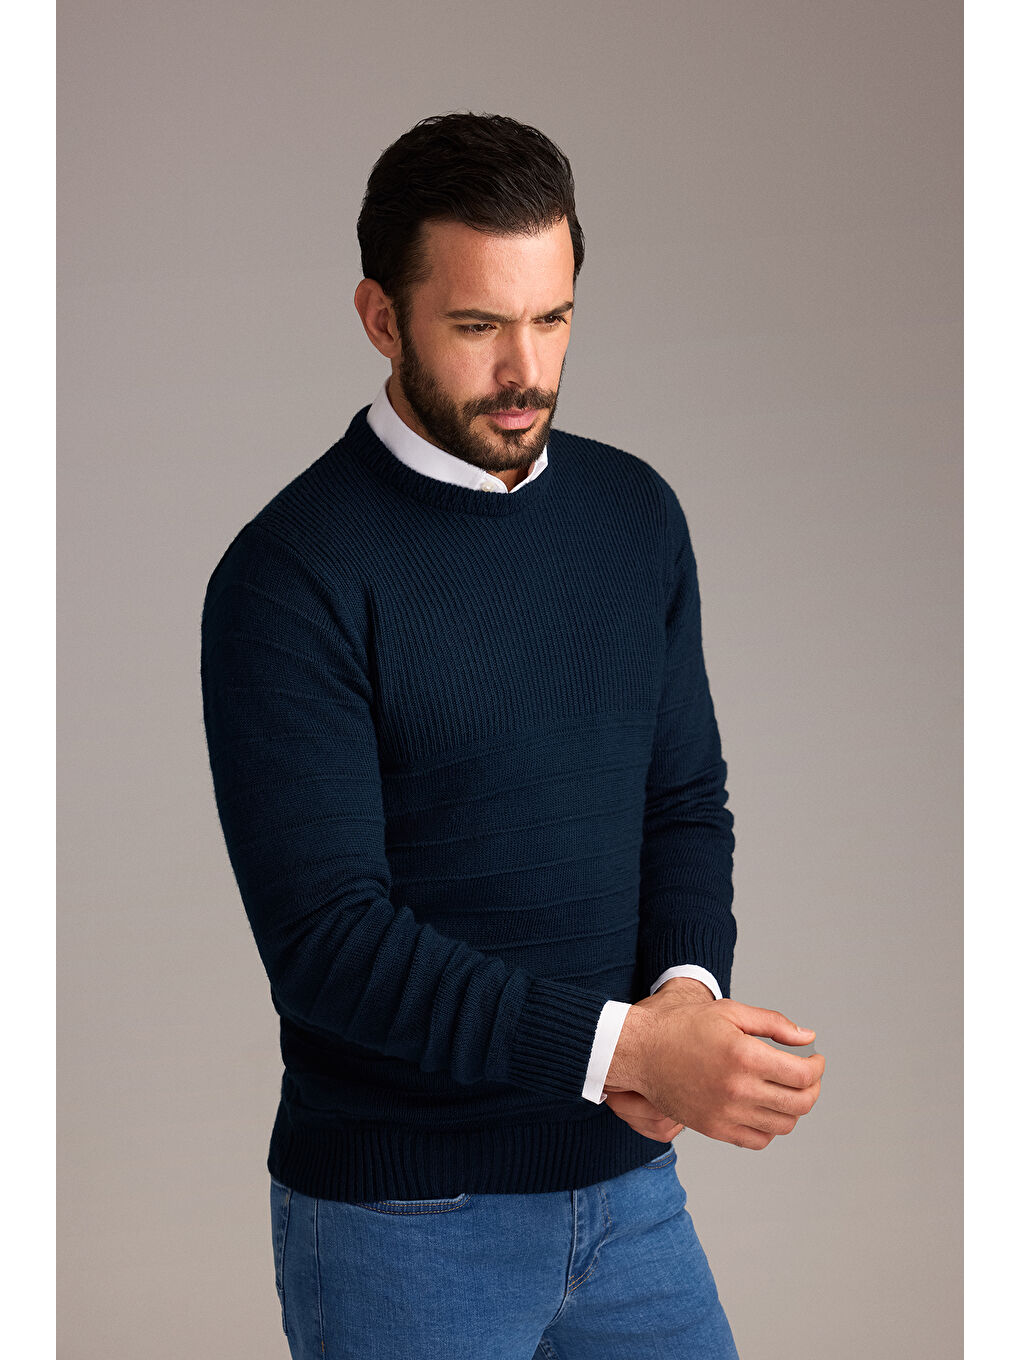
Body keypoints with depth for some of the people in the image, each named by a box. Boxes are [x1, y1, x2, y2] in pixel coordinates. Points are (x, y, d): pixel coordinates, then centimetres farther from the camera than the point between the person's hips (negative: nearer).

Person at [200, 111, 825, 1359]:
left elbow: (686, 800, 10)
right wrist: (621, 1043, -26)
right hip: (400, 1217, -5)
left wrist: (688, 986, -10)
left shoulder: (636, 514, 5)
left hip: (628, 1183, 5)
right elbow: (327, 938, -19)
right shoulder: (292, 577, -14)